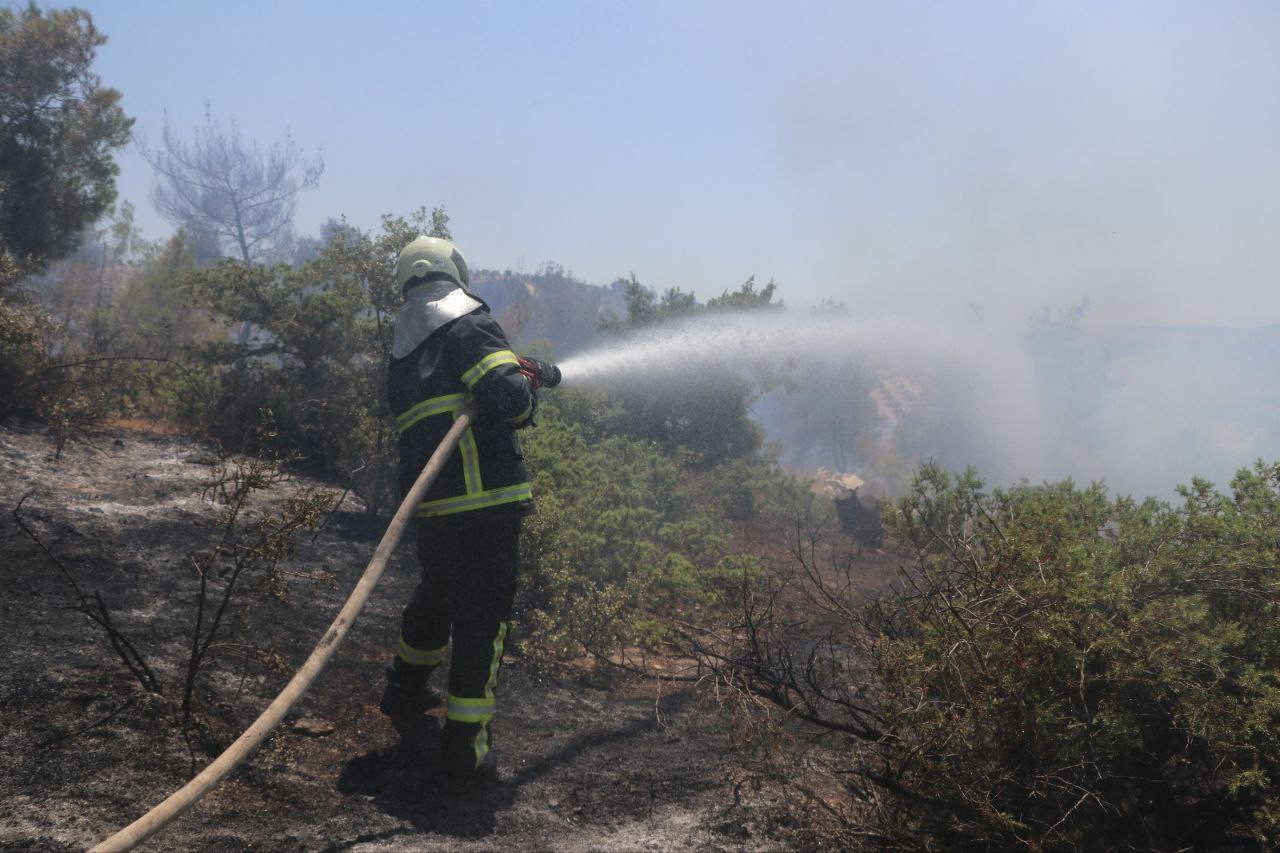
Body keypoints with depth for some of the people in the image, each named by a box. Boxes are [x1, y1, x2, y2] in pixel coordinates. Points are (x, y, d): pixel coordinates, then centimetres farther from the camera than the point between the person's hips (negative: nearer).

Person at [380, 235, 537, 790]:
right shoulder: (468, 324, -7)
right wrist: (528, 390, 3)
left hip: (428, 507, 8)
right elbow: (507, 396, -21)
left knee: (438, 594, 30)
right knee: (482, 618, -1)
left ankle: (405, 689, 48)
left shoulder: (401, 348, 18)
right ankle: (464, 747, 0)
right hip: (484, 500, -7)